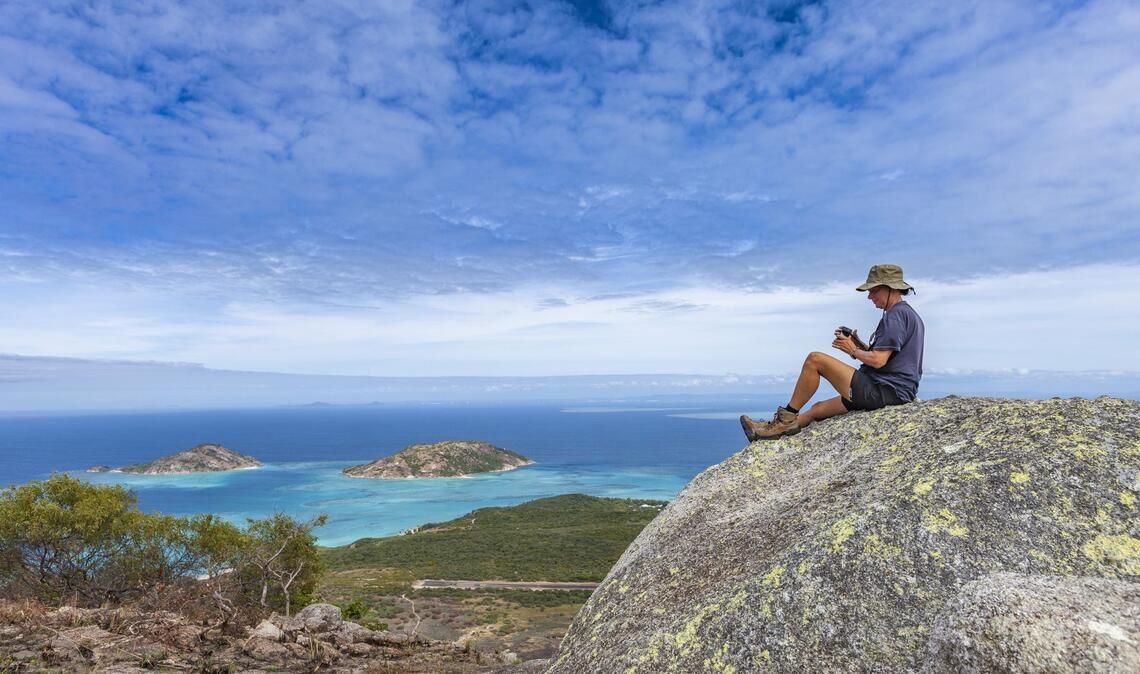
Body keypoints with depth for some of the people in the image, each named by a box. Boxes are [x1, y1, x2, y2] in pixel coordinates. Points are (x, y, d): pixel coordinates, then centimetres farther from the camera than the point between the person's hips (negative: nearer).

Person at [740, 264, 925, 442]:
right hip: (895, 392, 11)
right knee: (818, 409, 16)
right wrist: (858, 345, 7)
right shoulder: (908, 314, 21)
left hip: (884, 391, -11)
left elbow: (878, 361, -22)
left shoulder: (896, 315, -13)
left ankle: (788, 417, -2)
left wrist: (854, 350, -4)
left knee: (814, 359, -11)